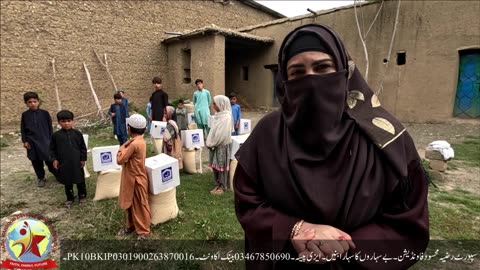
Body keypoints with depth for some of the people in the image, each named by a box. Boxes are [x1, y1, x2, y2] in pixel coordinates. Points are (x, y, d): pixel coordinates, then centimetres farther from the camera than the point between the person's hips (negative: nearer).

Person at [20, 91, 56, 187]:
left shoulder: (45, 113, -3)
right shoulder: (25, 115, 2)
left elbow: (50, 127, 2)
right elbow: (23, 129, 7)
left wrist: (51, 139, 1)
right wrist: (25, 141, 0)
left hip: (45, 141, -2)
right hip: (32, 142, 2)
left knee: (49, 159, 1)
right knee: (36, 161, 9)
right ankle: (41, 178, 23)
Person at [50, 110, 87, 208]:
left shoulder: (77, 133, -4)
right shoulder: (56, 135, -2)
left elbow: (83, 147, 1)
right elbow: (52, 149, 6)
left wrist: (83, 159, -2)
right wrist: (54, 159, -4)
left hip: (77, 162, -1)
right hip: (64, 163, 1)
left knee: (80, 180, 11)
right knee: (67, 182, 14)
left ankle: (82, 196, 28)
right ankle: (70, 198, 29)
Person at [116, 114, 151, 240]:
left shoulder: (134, 144, -26)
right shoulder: (139, 141, 4)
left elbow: (120, 160, -20)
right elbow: (128, 155, 11)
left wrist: (123, 147, -9)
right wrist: (126, 146, -2)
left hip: (136, 179, -9)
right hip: (131, 178, 9)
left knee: (140, 206, 6)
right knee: (130, 204, 22)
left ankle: (143, 231, 20)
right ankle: (130, 225, 39)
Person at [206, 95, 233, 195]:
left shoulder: (226, 117, -18)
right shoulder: (218, 115, 8)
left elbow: (222, 134, -21)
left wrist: (211, 143, -12)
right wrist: (210, 142, 8)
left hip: (222, 145, -8)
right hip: (215, 144, 8)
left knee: (221, 165, 2)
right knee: (215, 165, 13)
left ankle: (222, 186, 14)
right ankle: (217, 184, 26)